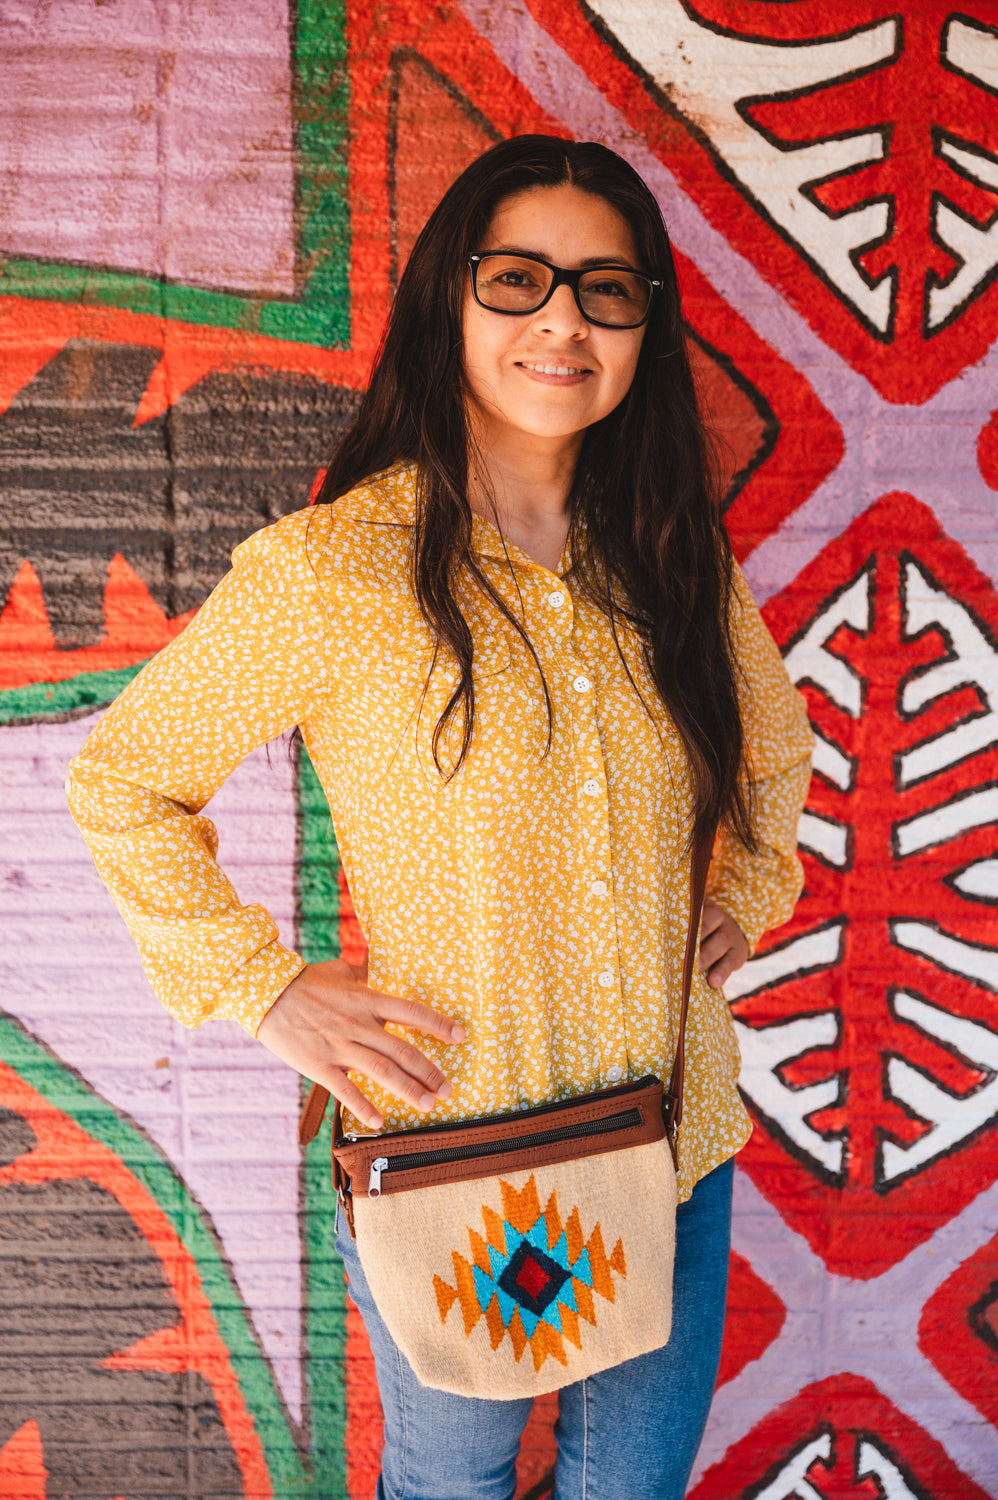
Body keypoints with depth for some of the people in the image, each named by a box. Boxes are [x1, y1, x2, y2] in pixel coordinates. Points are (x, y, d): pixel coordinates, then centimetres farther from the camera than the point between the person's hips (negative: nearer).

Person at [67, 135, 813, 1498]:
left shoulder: (677, 559, -1)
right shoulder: (326, 571, -17)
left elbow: (775, 741, 18)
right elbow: (120, 783, -6)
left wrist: (746, 895, 4)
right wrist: (261, 988, -12)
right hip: (446, 1162, -3)